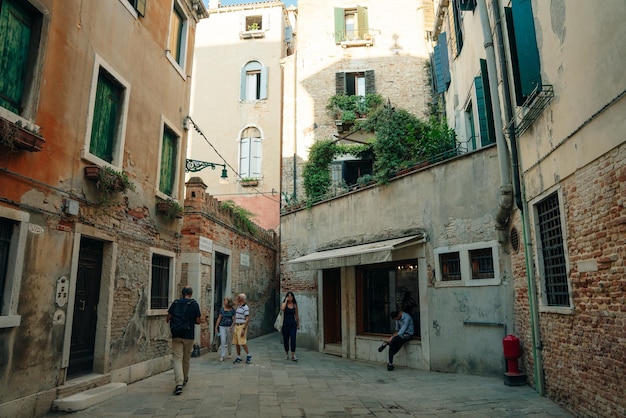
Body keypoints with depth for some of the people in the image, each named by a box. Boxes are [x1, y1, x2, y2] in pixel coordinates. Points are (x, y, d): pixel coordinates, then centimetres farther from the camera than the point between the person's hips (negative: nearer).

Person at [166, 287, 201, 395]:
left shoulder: (175, 303, 3)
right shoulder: (194, 304, -3)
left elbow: (167, 319, 2)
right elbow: (198, 321, -4)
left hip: (176, 335, 1)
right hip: (188, 335, 0)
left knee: (177, 358, -2)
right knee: (186, 359, 16)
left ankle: (179, 383, -16)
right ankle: (184, 379, 34)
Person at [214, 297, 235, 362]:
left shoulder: (232, 310, -4)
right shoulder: (222, 309, 4)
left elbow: (234, 320, -6)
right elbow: (219, 318, 7)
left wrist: (231, 326, -20)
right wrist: (216, 327, 6)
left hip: (229, 327, -1)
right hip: (222, 327, 1)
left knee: (229, 341, 10)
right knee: (223, 341, -9)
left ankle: (229, 353, 33)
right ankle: (222, 356, -4)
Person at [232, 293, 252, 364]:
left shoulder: (245, 307, -13)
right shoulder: (238, 307, 14)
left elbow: (247, 319, -17)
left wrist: (243, 329, -21)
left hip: (242, 326, -8)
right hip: (236, 326, 8)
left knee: (242, 342, -10)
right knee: (236, 343, 7)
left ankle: (248, 355, 6)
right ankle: (238, 357, 15)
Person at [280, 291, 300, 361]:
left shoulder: (295, 305, 6)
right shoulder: (284, 303, 1)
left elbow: (296, 315, 13)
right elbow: (282, 309, -24)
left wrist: (298, 324, 14)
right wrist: (286, 301, -15)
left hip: (293, 324, 0)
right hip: (286, 323, 0)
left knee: (293, 338, -13)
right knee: (286, 339, 8)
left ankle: (293, 355, -12)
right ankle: (286, 353, 28)